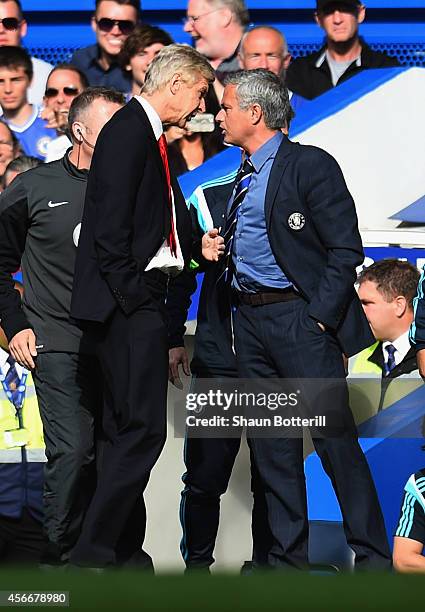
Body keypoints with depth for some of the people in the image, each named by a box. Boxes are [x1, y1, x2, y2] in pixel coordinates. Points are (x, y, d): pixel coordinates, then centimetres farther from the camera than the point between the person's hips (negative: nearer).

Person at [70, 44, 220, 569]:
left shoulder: (149, 135, 19)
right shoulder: (129, 130, -12)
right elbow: (111, 222, -19)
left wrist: (198, 243, 8)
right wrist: (128, 290, -19)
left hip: (141, 301, 11)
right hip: (128, 302, -11)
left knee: (128, 430, 13)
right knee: (142, 429, -12)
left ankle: (124, 550, 19)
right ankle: (92, 555, -9)